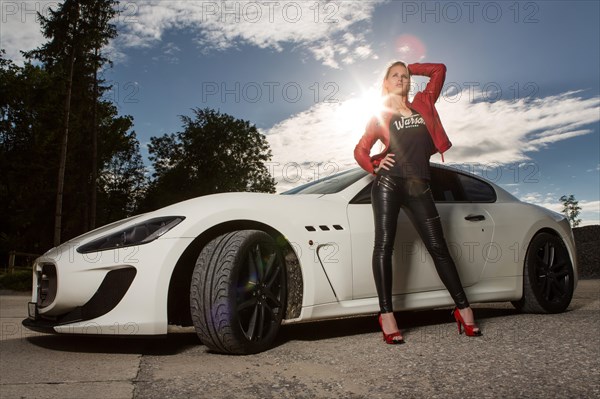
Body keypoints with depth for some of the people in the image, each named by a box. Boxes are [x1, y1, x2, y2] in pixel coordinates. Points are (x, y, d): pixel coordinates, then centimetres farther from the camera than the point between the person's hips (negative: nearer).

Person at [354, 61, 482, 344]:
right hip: (389, 183, -2)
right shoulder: (380, 116, 15)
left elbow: (439, 70, 27)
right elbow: (360, 150, 14)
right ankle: (386, 314, -6)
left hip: (419, 188, 2)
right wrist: (374, 167, -3)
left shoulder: (423, 104, 21)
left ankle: (463, 309, 10)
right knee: (384, 245, -8)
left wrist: (409, 68, 29)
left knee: (438, 248, 2)